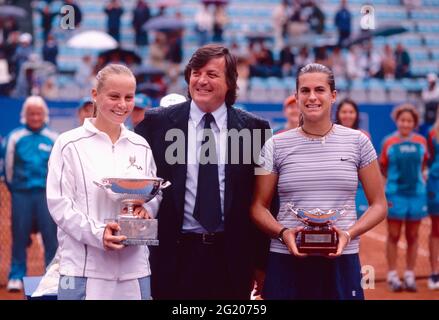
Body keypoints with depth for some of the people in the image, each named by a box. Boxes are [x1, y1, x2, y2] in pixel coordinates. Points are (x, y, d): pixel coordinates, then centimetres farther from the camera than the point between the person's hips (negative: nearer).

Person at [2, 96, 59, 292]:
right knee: (19, 235, 3)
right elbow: (8, 166, 10)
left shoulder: (53, 139, 4)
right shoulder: (14, 137, 3)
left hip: (46, 193, 0)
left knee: (50, 235, -3)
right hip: (21, 194, 0)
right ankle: (16, 276, 11)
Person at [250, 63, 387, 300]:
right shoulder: (276, 146, 4)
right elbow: (259, 207, 7)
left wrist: (349, 234, -10)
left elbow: (379, 205, 7)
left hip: (342, 261, 0)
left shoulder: (358, 142, 5)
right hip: (286, 260, 0)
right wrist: (283, 233, -12)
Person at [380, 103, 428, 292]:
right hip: (395, 194, -2)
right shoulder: (389, 142, -3)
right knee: (393, 236, 2)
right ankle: (392, 276, 10)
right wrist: (396, 178, -3)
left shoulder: (421, 142, 1)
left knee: (412, 237, 8)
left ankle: (410, 276, 17)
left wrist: (416, 176, 3)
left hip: (417, 193, 2)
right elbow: (382, 167, 5)